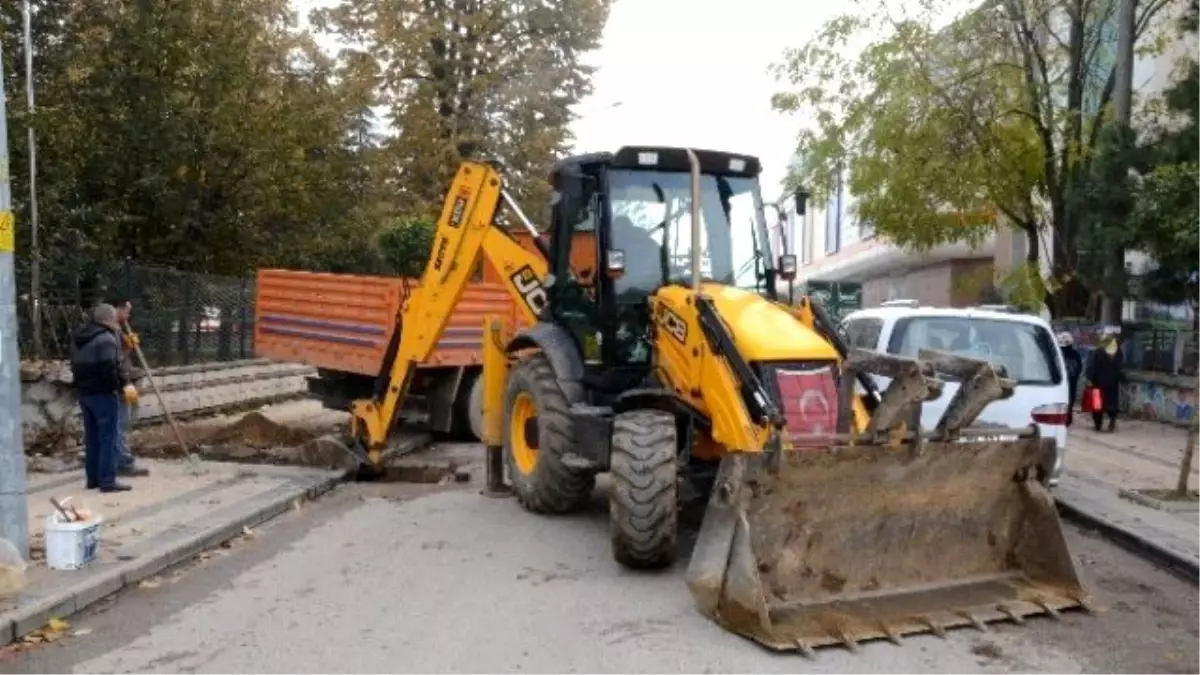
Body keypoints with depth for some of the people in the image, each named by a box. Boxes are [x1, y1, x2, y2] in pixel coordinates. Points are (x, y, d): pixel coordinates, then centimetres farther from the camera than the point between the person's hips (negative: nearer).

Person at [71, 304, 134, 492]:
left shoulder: (79, 337, 14)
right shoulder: (106, 339, -17)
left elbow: (75, 365, 18)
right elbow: (110, 369, -23)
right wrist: (120, 386, -10)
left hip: (83, 392, 9)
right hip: (102, 393, -9)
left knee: (91, 437, 15)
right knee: (108, 438, -5)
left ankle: (93, 478, 20)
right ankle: (107, 481, -5)